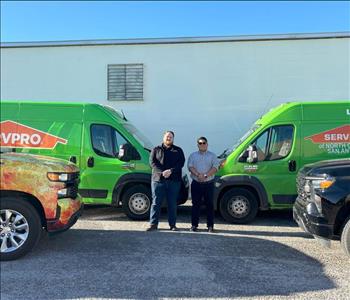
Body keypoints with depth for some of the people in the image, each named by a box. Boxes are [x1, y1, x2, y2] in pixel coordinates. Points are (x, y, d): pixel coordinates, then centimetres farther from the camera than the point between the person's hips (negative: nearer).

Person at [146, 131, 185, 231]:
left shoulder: (178, 150, 14)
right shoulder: (156, 150, 13)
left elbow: (181, 163, 1)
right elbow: (152, 162, 0)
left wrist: (171, 171, -15)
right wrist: (162, 172, -15)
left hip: (174, 180, 1)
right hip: (158, 179, 0)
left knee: (173, 204, 4)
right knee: (156, 202, 0)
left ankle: (172, 224, 13)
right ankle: (153, 224, 6)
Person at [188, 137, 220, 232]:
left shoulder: (212, 155, 8)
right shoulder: (193, 155, 12)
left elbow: (215, 167, -5)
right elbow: (190, 167, -2)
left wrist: (206, 175, -18)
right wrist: (198, 175, -19)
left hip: (209, 184, -1)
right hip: (196, 184, 1)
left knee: (209, 205, 2)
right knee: (195, 204, 4)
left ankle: (210, 225, 10)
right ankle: (194, 225, 12)